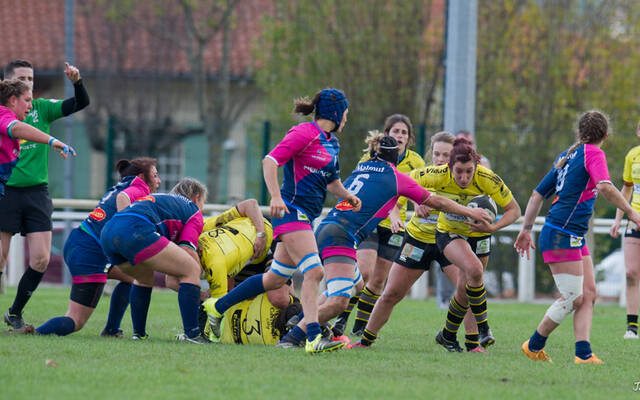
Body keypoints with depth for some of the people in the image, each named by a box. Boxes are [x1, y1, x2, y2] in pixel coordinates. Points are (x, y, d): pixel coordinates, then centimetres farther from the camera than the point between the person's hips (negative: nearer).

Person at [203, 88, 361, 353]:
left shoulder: (332, 142, 18)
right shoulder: (305, 133, -10)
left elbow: (331, 181, 28)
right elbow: (270, 160, -16)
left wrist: (347, 196, 7)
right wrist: (276, 197, -27)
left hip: (305, 218, 10)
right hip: (292, 211, -10)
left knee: (276, 279, 12)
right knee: (313, 271, -21)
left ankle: (217, 307, 26)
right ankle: (313, 338, -28)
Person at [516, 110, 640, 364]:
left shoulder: (566, 156, 18)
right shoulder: (593, 153, -7)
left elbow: (538, 194, 22)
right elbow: (605, 187, -26)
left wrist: (526, 229, 26)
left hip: (575, 238, 9)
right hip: (561, 236, -9)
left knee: (588, 294, 3)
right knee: (572, 298, -6)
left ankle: (583, 353, -5)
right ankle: (534, 346, 7)